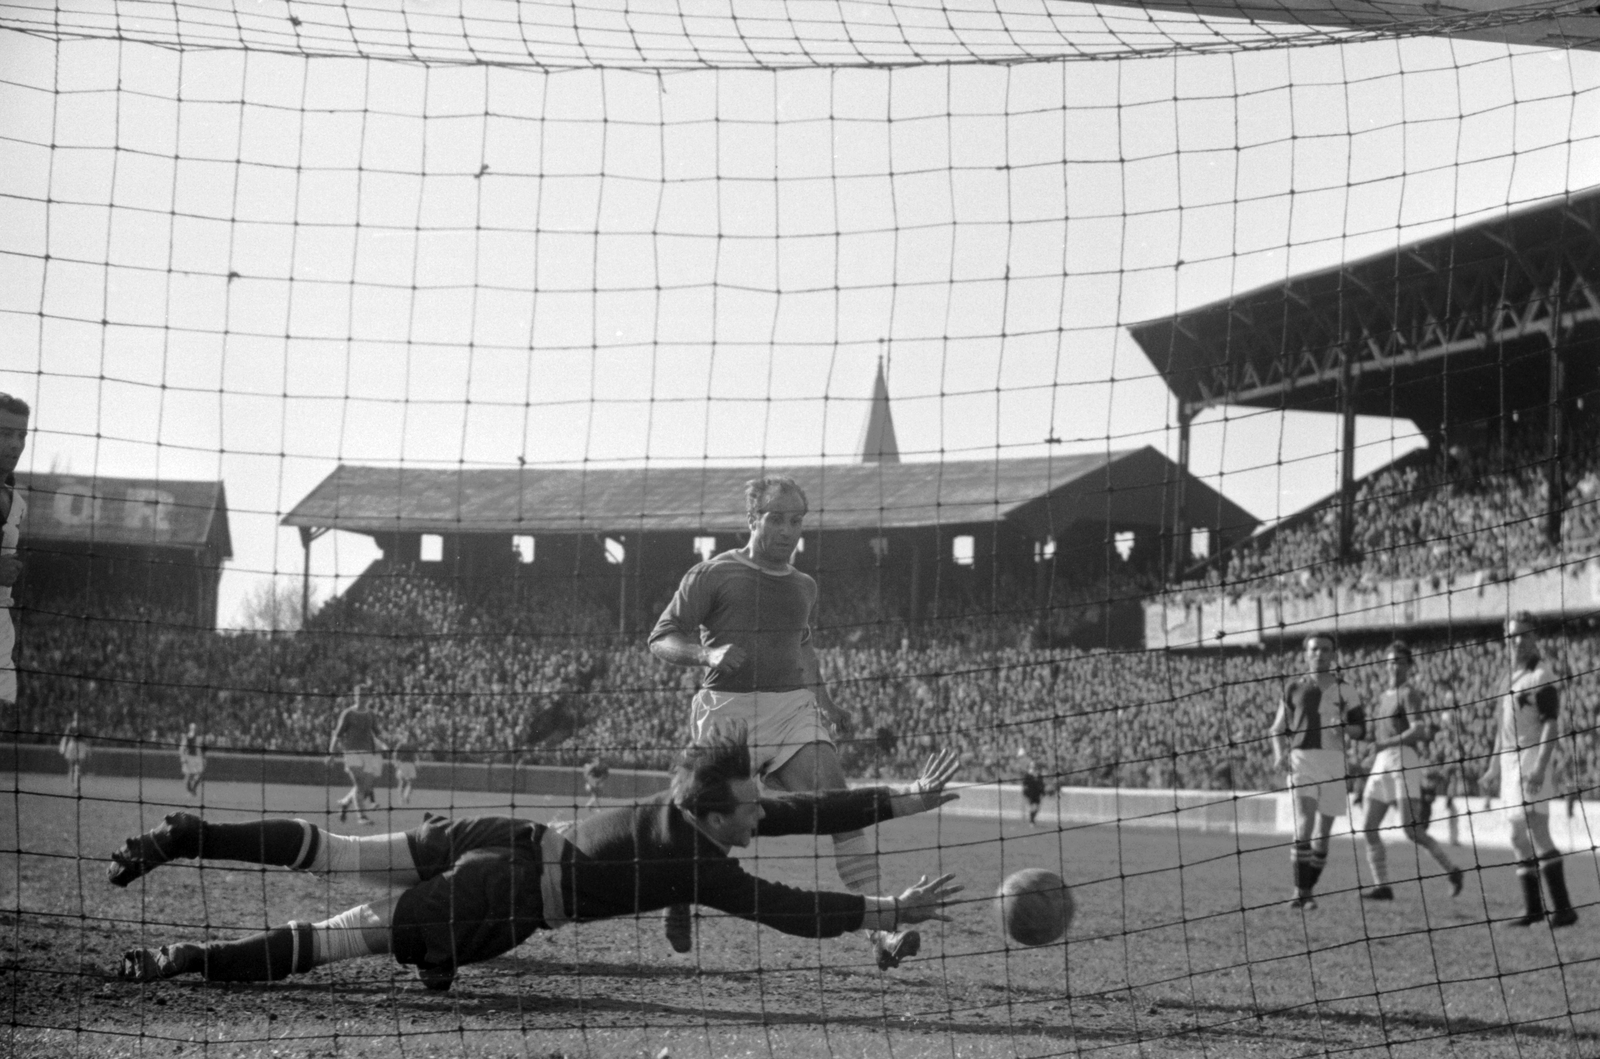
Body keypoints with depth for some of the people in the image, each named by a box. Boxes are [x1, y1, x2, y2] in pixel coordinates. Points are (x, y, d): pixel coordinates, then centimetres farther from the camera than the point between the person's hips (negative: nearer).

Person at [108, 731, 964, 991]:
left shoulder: (689, 805, 5)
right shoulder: (698, 864, -16)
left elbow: (809, 813, 10)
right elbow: (793, 911, -16)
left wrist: (905, 800, 9)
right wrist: (891, 912, -9)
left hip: (509, 840, 8)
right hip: (501, 900, -8)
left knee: (331, 853, 10)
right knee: (334, 940, -10)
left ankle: (184, 838, 8)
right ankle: (192, 961, -15)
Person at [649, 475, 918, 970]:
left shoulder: (804, 586, 17)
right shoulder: (712, 575, 0)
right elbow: (661, 639, -2)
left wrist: (825, 702, 22)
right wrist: (708, 655, -21)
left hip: (794, 706, 4)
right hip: (728, 710, -4)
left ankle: (882, 928, -23)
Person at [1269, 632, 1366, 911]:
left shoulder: (1342, 689, 10)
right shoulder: (1294, 688, 10)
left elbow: (1360, 727, 10)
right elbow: (1278, 728, 13)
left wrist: (1345, 729, -12)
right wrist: (1280, 753, -5)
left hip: (1334, 760, 2)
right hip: (1301, 758, -2)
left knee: (1324, 828, 5)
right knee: (1305, 823, -18)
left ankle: (1309, 891, 16)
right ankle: (1299, 891, -17)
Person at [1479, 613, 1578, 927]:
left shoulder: (1542, 676, -9)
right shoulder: (1510, 676, 17)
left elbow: (1550, 724, -16)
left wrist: (1539, 767, -25)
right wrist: (1494, 767, 23)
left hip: (1531, 763, -9)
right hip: (1510, 764, 9)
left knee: (1537, 833, -15)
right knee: (1519, 838, 9)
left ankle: (1563, 908, -14)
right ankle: (1533, 907, 15)